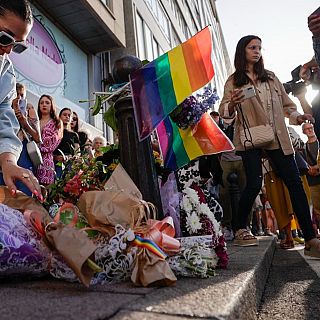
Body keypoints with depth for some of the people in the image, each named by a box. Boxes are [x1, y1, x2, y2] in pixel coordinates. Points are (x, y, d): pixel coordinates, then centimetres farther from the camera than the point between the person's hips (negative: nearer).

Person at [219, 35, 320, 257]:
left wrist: (296, 117, 3)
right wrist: (232, 104, -23)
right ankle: (241, 231, 9)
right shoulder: (234, 81, 8)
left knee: (294, 183, -2)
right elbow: (224, 111, -2)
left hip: (277, 138, 5)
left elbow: (286, 104, 22)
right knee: (254, 183, -14)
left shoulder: (271, 77, 20)